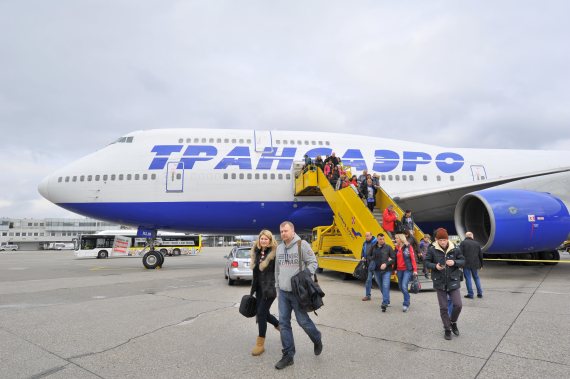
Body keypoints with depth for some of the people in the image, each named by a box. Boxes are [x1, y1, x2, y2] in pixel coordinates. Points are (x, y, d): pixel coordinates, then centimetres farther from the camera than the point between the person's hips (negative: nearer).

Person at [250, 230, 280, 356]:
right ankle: (282, 326, 38)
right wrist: (253, 287, 18)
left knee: (261, 313, -6)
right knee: (263, 313, 11)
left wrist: (275, 288, -18)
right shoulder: (256, 253, 8)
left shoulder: (274, 253, -13)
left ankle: (260, 344, 8)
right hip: (259, 288, 7)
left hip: (270, 288, -7)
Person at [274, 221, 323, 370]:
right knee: (284, 323, 5)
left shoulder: (302, 244, -10)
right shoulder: (279, 248, 9)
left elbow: (313, 263, -8)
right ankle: (288, 355, 15)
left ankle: (317, 340, 33)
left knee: (303, 321, 4)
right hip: (283, 292, 6)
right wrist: (277, 286, 18)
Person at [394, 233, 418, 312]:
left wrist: (415, 270, -12)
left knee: (404, 286, -16)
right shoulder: (397, 248, 8)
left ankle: (406, 304, -4)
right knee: (401, 287, 12)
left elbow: (413, 258, -8)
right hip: (399, 270, 6)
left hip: (407, 270, -6)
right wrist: (395, 269, 11)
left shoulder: (408, 247, -7)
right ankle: (407, 300, 34)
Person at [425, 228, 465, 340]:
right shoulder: (432, 249, -8)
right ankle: (447, 329, 23)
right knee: (443, 307, 6)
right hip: (440, 282, -1)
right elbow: (427, 262, -1)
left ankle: (453, 322, 26)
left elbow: (463, 261, 3)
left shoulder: (454, 249, -5)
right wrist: (435, 266, -19)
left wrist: (454, 262, -17)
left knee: (458, 305, -4)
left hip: (453, 281, 1)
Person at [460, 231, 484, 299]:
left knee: (468, 278, 1)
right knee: (476, 278, 17)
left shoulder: (463, 243, -5)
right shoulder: (477, 243, 9)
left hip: (466, 264, -4)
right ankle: (480, 293, 18)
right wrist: (481, 265, 19)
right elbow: (481, 255, 12)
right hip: (475, 264, 4)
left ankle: (470, 294, 3)